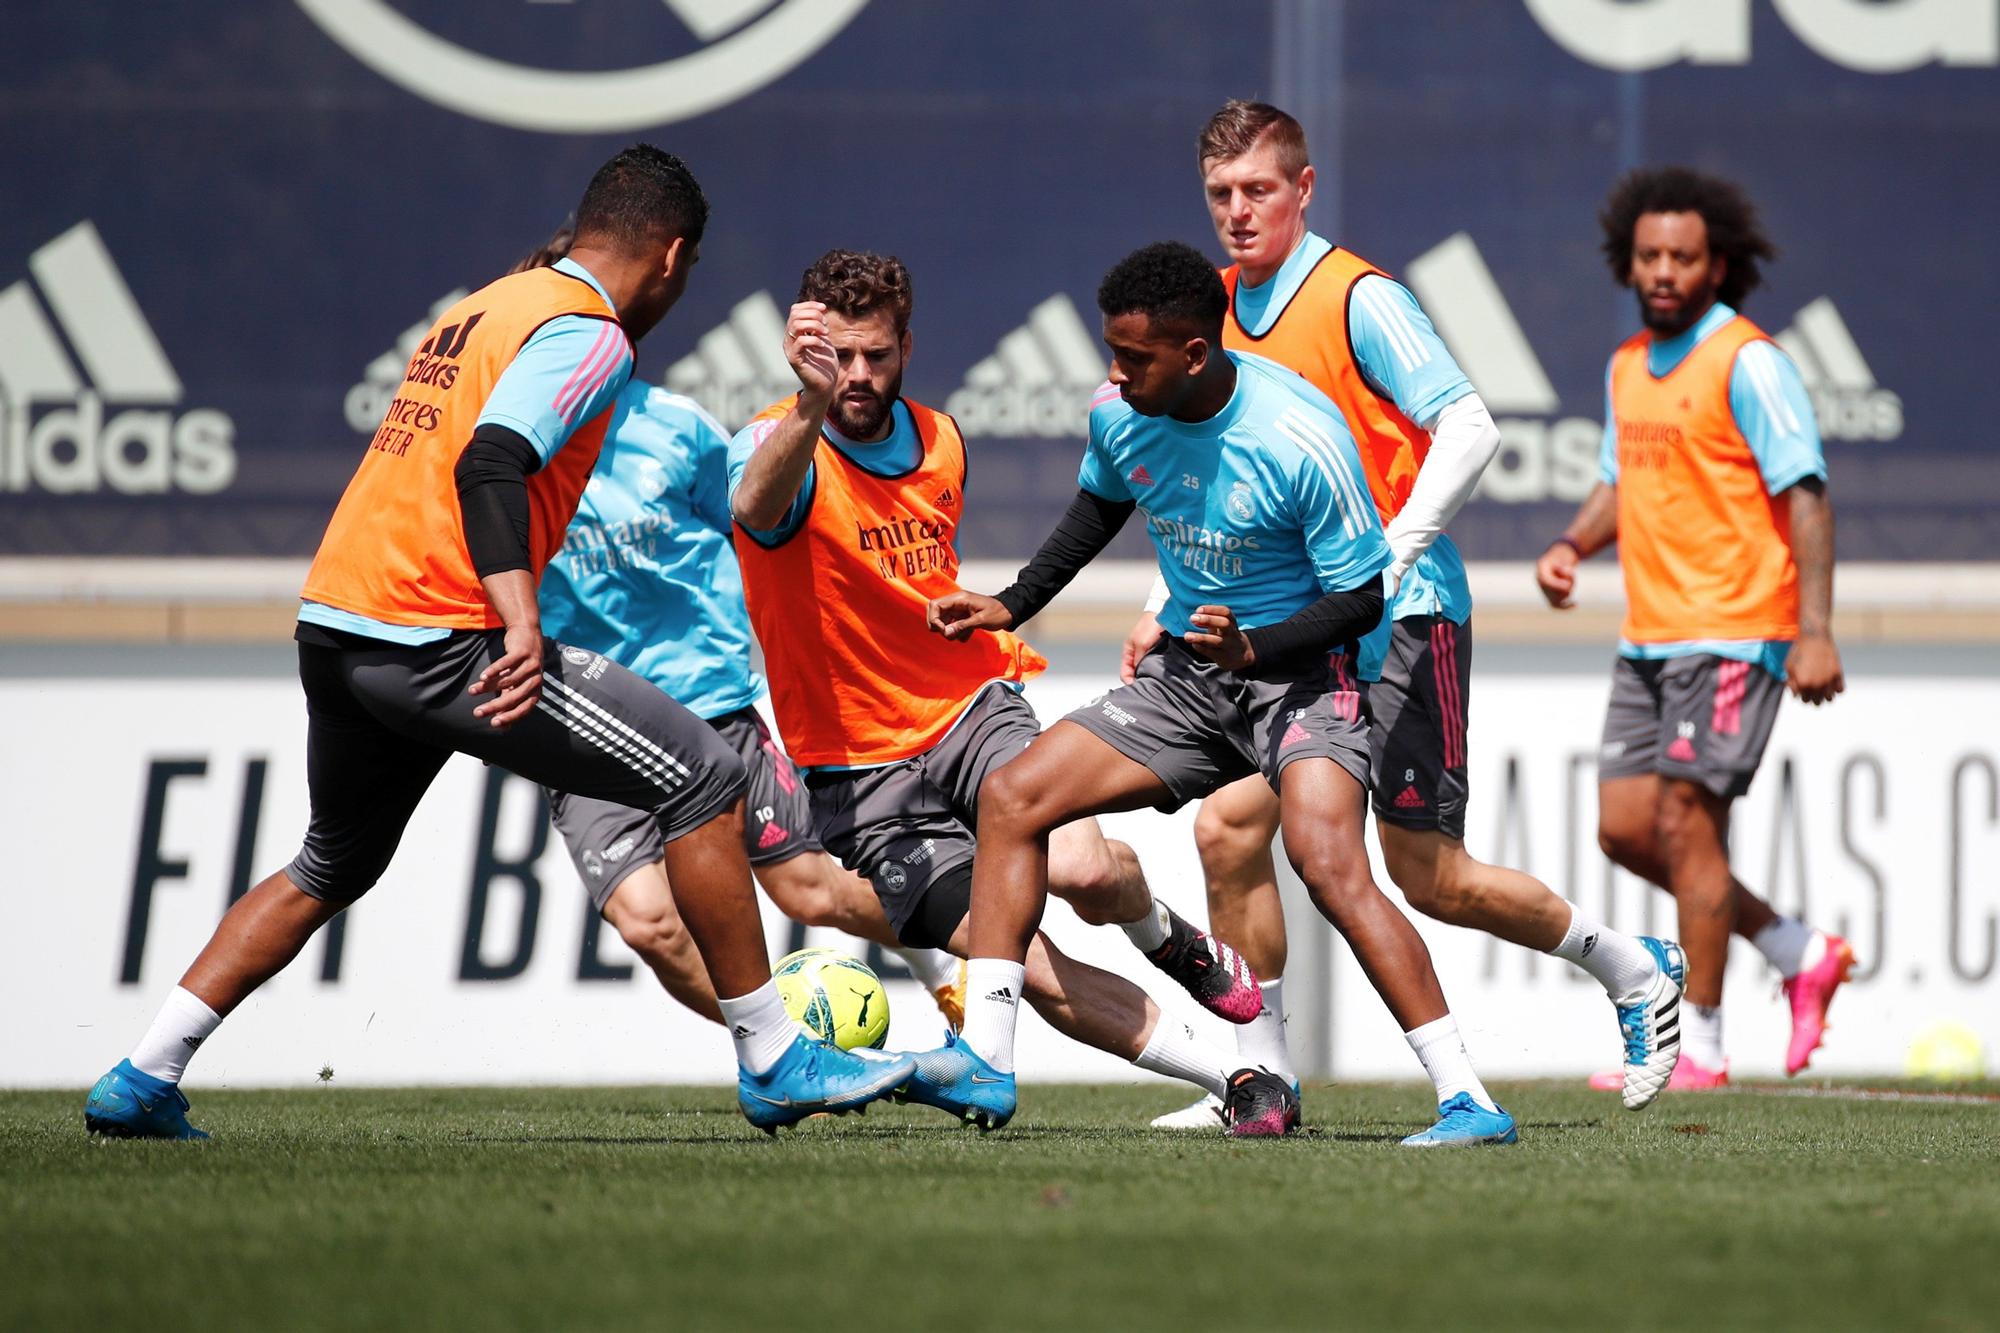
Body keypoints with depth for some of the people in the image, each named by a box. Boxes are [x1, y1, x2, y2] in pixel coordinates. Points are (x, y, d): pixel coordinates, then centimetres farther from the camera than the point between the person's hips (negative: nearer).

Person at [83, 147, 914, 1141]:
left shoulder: (480, 310, 21)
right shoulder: (587, 334, -7)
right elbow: (489, 466, -22)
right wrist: (523, 626, -32)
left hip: (329, 624, 9)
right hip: (438, 639, -9)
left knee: (328, 870, 27)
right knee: (702, 778, -4)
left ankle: (140, 1083, 21)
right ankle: (774, 1065, -2)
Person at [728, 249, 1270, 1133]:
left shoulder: (940, 443, 5)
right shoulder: (781, 447, -14)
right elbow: (756, 506, -43)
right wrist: (810, 405, -58)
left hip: (971, 709, 3)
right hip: (861, 773, -3)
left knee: (1083, 870, -26)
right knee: (1033, 970, -17)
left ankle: (1166, 936, 9)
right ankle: (1232, 1075, -3)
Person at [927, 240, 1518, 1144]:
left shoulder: (1302, 438, -25)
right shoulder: (1119, 417, -6)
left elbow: (1361, 597, -17)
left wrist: (1253, 647, -31)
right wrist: (1014, 605, 13)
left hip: (1301, 672, -7)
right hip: (1185, 672, 7)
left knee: (1328, 863, -29)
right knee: (1012, 798, -3)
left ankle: (1467, 1101, -27)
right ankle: (984, 1061, 0)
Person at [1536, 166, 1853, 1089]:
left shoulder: (1747, 363, -11)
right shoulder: (1628, 366, 13)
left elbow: (1806, 496, -14)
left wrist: (1815, 632, -22)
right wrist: (1570, 546, 4)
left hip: (1734, 632, -8)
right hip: (1649, 633, 8)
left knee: (1684, 822, -10)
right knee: (1624, 828, 6)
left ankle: (1698, 1047, -3)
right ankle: (1800, 955, 21)